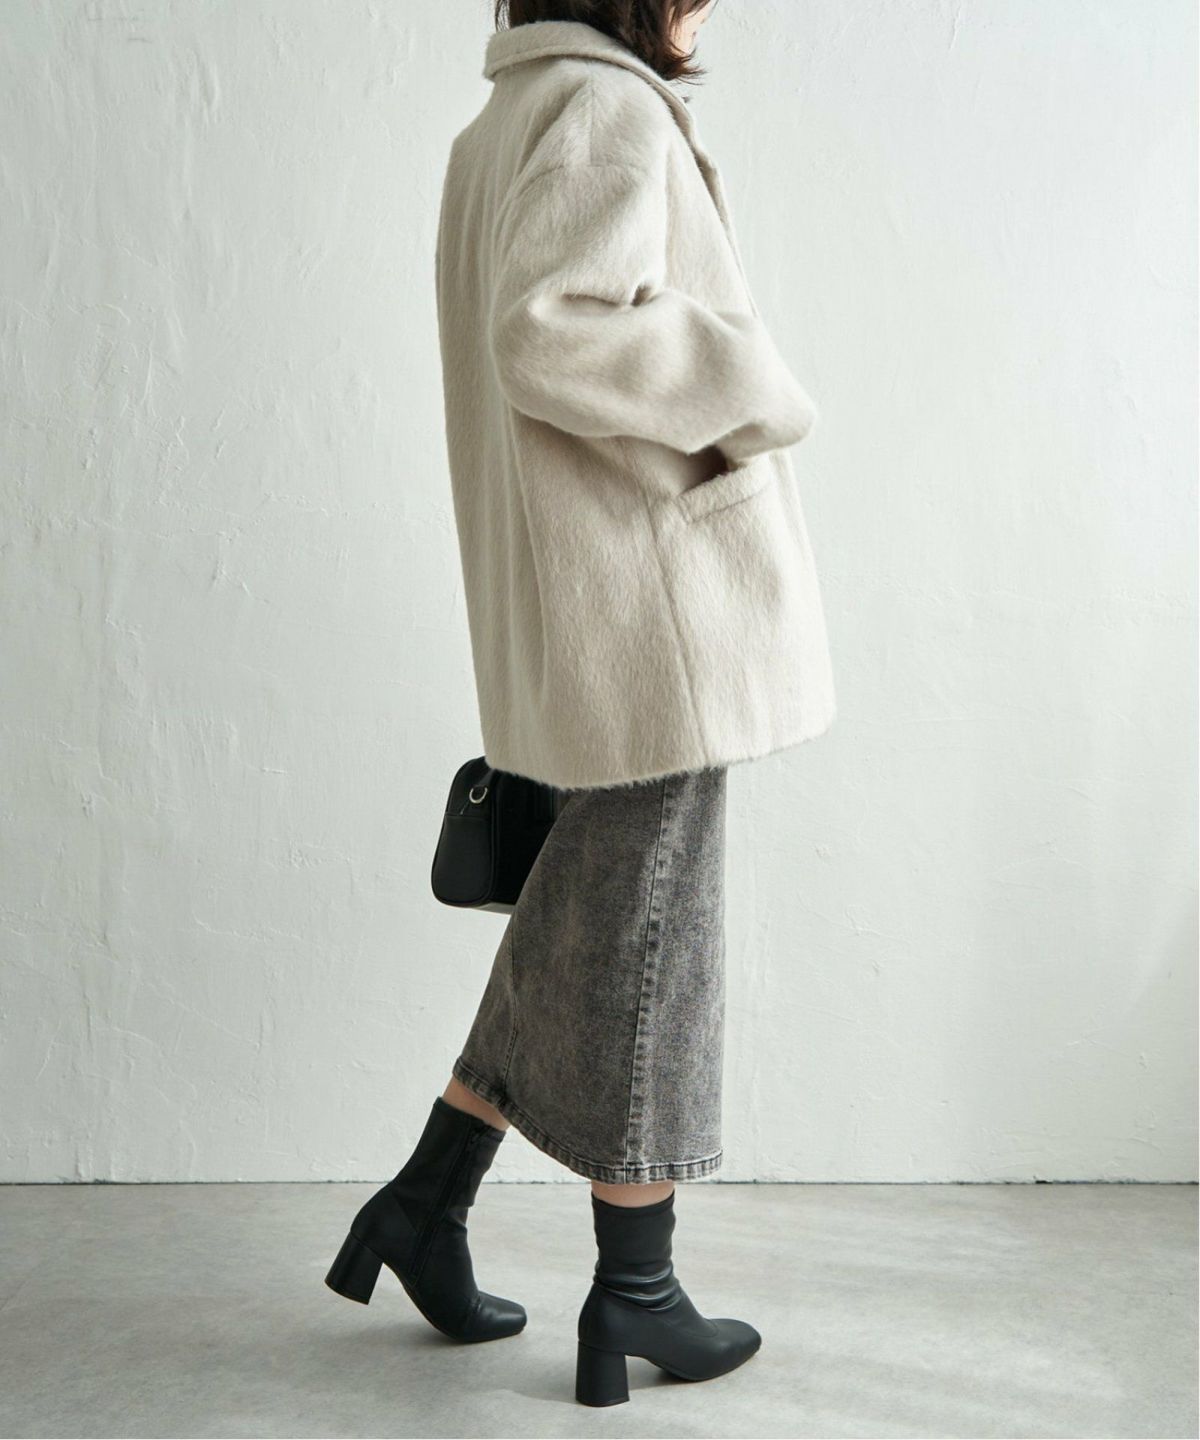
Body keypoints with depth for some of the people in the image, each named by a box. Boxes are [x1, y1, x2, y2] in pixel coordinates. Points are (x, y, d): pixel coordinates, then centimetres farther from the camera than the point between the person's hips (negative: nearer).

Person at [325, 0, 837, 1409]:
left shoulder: (503, 127, 18)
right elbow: (554, 333, -28)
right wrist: (752, 391, -15)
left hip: (570, 630, 9)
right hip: (643, 606, -9)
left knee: (588, 930, 19)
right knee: (650, 942, 2)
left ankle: (426, 1202, 26)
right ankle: (636, 1299, 17)